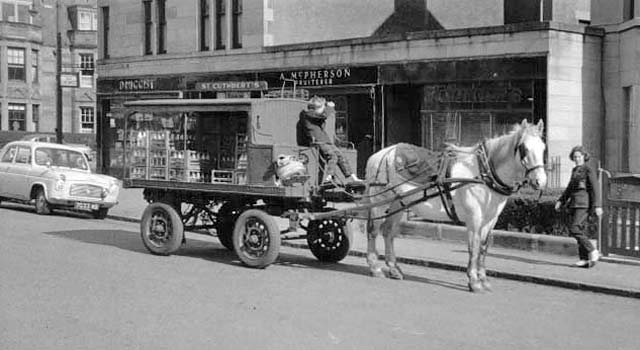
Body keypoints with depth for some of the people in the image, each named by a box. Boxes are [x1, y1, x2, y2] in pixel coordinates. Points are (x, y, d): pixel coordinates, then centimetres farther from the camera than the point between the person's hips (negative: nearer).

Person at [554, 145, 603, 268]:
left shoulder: (589, 170, -4)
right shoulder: (575, 170, 19)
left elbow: (595, 188, -10)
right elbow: (570, 188, 26)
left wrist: (597, 206, -17)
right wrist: (561, 201, 17)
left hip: (584, 204, -8)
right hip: (574, 203, 8)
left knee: (574, 229, -17)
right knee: (578, 231, 4)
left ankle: (592, 252, -7)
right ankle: (584, 259, 6)